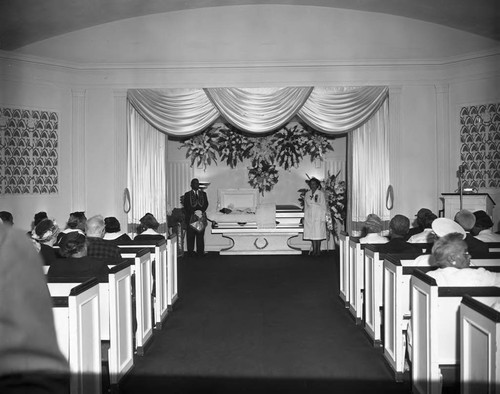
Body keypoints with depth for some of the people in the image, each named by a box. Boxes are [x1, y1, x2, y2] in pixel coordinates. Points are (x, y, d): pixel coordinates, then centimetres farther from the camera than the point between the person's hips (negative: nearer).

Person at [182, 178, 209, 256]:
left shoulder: (203, 194, 15)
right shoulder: (187, 194, 7)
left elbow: (206, 204, 6)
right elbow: (186, 206, -2)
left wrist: (201, 211, -11)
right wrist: (194, 212, -13)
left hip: (201, 217, 2)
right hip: (190, 217, -2)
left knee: (200, 235, -2)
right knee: (190, 235, -3)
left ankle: (200, 252, 1)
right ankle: (190, 251, 3)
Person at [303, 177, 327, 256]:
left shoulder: (321, 193, -2)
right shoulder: (307, 194, 9)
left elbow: (324, 206, -3)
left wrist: (323, 218, -8)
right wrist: (305, 217, 9)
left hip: (318, 216, -3)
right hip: (309, 216, 4)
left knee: (318, 233, -3)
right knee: (311, 233, 2)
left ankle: (318, 250, 5)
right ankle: (314, 250, 9)